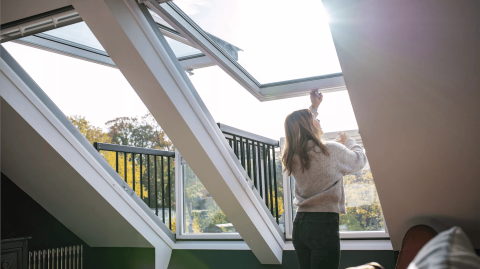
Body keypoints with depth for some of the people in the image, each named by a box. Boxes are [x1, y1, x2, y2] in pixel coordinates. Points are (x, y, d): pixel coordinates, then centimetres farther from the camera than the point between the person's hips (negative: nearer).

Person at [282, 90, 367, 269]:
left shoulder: (292, 156, 6)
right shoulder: (331, 151, -10)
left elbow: (299, 128, 29)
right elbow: (360, 160, 10)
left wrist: (314, 107, 37)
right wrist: (348, 141, 28)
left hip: (300, 223, 7)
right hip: (324, 222, -6)